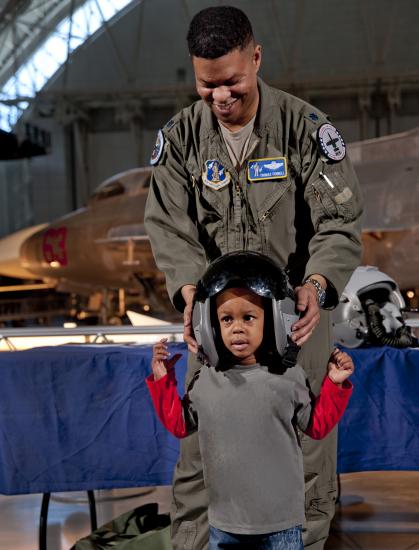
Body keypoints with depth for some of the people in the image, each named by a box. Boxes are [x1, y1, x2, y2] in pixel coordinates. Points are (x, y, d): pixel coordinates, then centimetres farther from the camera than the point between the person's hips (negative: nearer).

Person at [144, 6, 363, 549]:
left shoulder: (305, 126, -10)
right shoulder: (180, 137, -2)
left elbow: (339, 223, -12)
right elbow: (171, 226, -7)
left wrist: (317, 285, -32)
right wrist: (191, 292, -26)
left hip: (297, 309, -1)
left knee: (306, 448, 6)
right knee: (200, 450, 5)